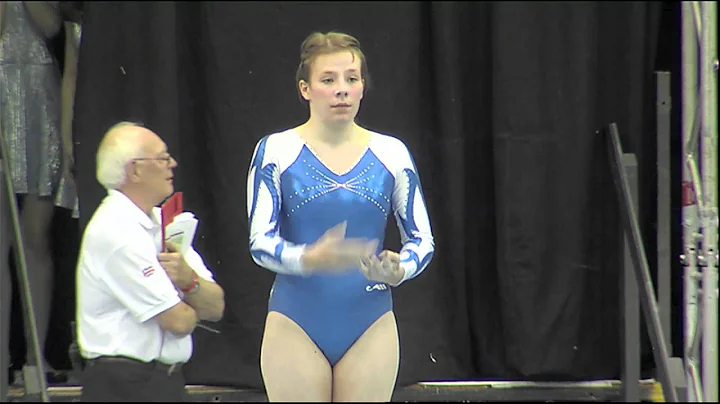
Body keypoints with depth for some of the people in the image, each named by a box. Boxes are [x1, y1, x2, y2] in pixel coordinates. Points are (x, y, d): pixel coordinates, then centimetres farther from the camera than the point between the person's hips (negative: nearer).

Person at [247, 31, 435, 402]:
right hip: (297, 327, -2)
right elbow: (260, 242, -7)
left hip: (369, 328, 2)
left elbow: (422, 239, 8)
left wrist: (398, 271, -15)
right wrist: (309, 258, -27)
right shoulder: (276, 151, -2)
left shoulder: (391, 154, 4)